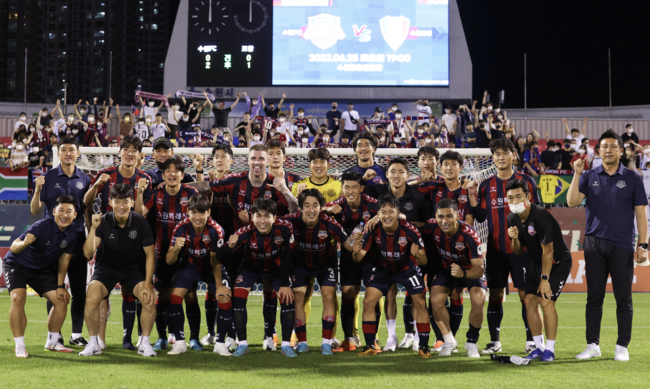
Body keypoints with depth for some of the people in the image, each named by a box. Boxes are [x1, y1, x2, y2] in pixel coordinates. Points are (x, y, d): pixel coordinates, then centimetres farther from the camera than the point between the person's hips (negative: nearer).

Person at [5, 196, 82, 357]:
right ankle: (20, 347, -16)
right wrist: (24, 243, -58)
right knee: (18, 298, -26)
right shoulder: (41, 226, -31)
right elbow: (13, 248, -35)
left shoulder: (74, 235, -15)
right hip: (17, 265, -5)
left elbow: (64, 260, -2)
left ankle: (52, 342, 16)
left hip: (43, 269, 5)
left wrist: (60, 286, -2)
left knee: (61, 300, -2)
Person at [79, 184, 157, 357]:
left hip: (134, 268, 0)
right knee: (91, 299, -25)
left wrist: (148, 284, -15)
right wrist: (93, 228, -36)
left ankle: (145, 343, -1)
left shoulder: (140, 223, -16)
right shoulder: (103, 222, -17)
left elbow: (150, 254, -8)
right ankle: (93, 343, -3)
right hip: (106, 267, 0)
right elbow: (88, 253, -23)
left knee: (149, 299, -23)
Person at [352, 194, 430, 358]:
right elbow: (359, 258, -22)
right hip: (384, 268, 2)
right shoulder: (373, 230, -24)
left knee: (420, 303, -11)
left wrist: (418, 255, -50)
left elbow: (424, 261, -27)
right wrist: (356, 253, -46)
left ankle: (424, 347, 5)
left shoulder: (409, 230, -29)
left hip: (407, 268, -2)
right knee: (368, 302, -9)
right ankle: (370, 346, 3)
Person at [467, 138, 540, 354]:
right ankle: (495, 341, 12)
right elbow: (480, 217, 7)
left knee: (526, 294, 0)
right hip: (495, 249, 2)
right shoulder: (487, 185, 9)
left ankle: (531, 340, 9)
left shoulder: (526, 181, 3)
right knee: (495, 294, 4)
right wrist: (473, 197, -6)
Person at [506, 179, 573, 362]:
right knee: (530, 300, -3)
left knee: (546, 301, -17)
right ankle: (539, 347, 8)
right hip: (535, 261, 7)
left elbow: (548, 251, -23)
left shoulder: (541, 216, -27)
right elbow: (518, 251, 6)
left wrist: (545, 279, -21)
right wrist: (515, 239, -16)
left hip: (558, 261, -7)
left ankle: (550, 350, -8)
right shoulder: (513, 219, -3)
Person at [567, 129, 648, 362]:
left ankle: (622, 347, 9)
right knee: (594, 297, 5)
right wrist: (577, 174, -13)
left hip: (622, 246, -1)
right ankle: (593, 345, 12)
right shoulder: (589, 177, 8)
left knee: (623, 298, 2)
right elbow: (572, 202, -5)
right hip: (594, 244, 2)